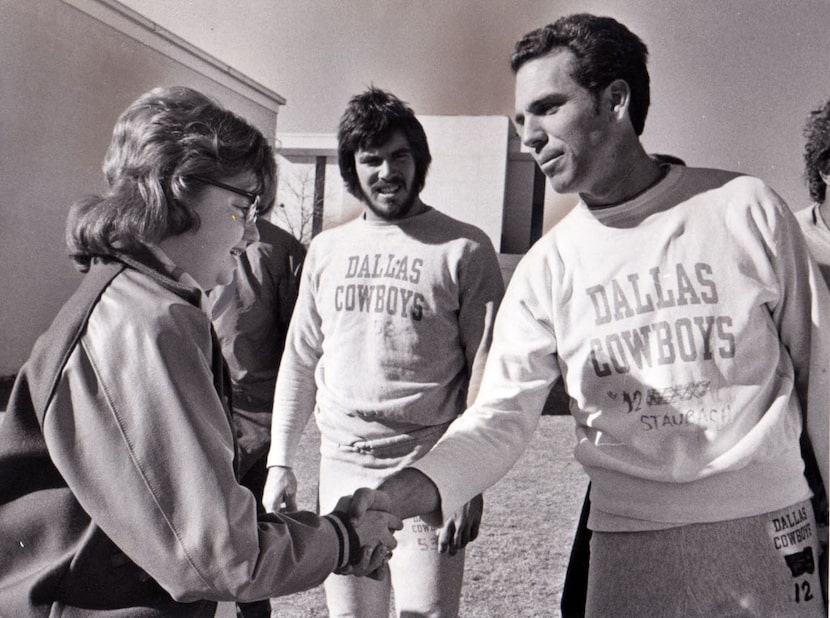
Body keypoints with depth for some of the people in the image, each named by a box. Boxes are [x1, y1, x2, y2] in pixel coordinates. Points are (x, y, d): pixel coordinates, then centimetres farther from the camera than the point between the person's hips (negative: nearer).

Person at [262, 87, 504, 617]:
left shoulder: (465, 250, -4)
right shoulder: (326, 249, 10)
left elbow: (485, 375, -6)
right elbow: (299, 361, 13)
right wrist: (281, 461, 10)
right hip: (341, 468, 4)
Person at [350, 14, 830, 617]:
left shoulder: (747, 209, -4)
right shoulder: (545, 269, -2)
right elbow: (501, 416, -7)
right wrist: (414, 485, -25)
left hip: (766, 526, 0)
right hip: (628, 543, 1)